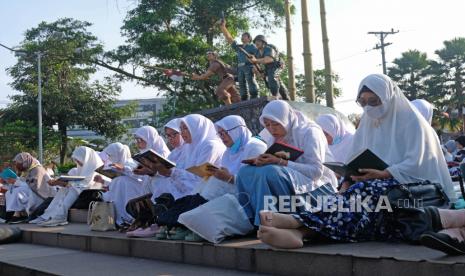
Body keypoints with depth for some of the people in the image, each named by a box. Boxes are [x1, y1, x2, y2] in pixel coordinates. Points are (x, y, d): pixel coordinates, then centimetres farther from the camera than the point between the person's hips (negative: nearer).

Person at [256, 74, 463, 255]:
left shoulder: (411, 121, 3)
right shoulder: (367, 125, 20)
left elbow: (415, 163, -10)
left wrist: (382, 174, -25)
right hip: (377, 186, 5)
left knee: (368, 191, -34)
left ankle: (299, 221, -52)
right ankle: (298, 231, -57)